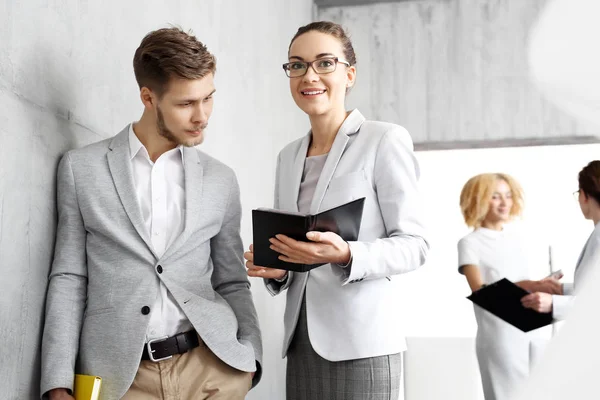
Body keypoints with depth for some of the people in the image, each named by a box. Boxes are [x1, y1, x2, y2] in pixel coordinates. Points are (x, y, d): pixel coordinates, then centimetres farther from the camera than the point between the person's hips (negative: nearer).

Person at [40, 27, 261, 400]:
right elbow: (69, 279, 2)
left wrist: (251, 359, -3)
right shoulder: (82, 168, 2)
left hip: (213, 367, 1)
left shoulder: (221, 180, 7)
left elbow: (232, 284, 12)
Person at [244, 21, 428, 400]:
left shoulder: (386, 140, -6)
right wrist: (275, 268, -3)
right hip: (302, 340, 6)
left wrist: (346, 255, -25)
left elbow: (414, 244, -9)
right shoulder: (288, 156, 13)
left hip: (362, 343, -5)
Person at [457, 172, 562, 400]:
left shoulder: (518, 239, 14)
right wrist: (527, 286, -27)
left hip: (530, 333, 6)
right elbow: (479, 291, -17)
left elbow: (524, 287, 17)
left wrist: (542, 287, -5)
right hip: (499, 337, -6)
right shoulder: (471, 243, -4)